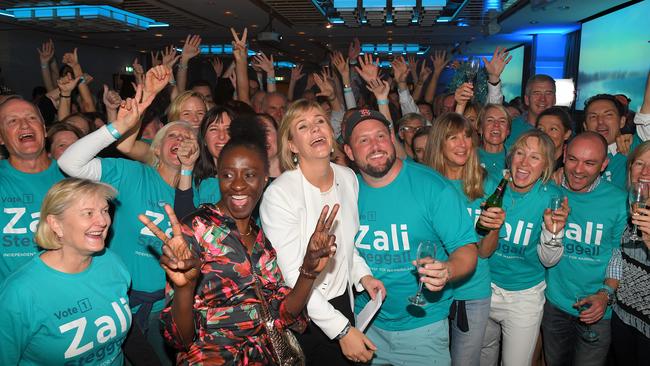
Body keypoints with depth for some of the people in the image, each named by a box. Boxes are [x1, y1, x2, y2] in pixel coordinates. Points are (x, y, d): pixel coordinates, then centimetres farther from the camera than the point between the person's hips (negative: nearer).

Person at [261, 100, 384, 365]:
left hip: (342, 304, 6)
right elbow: (292, 276, -21)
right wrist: (342, 330, -20)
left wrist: (363, 275, -3)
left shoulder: (348, 178, -2)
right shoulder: (279, 194, -22)